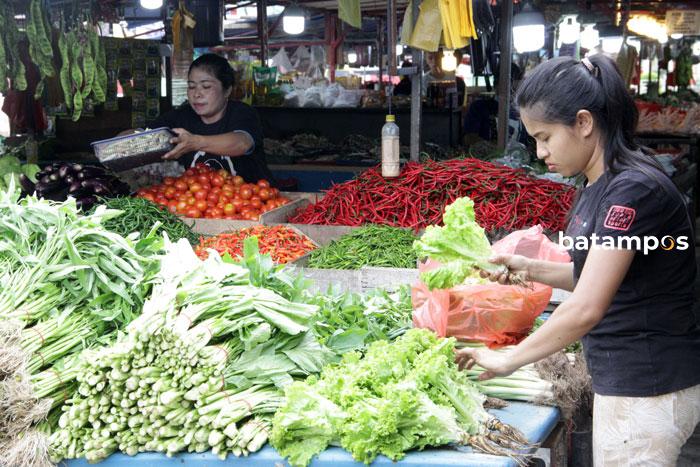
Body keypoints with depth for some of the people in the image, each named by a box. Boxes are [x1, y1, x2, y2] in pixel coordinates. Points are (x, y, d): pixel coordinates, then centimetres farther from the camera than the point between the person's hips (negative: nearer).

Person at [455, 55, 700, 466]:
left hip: (650, 390, -9)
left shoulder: (634, 190, -22)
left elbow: (585, 310, -26)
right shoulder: (599, 185, 7)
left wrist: (507, 360, -15)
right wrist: (531, 269, 3)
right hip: (623, 380, 9)